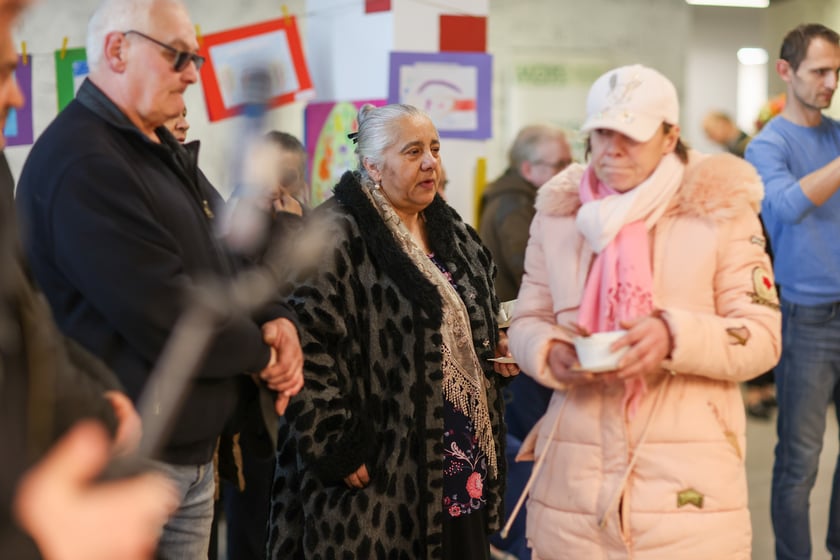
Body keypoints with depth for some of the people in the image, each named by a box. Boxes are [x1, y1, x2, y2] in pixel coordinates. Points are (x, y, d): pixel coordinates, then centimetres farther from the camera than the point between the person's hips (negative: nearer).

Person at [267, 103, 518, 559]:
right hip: (384, 468, -7)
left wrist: (495, 350, 6)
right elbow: (308, 346, -20)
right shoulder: (336, 237, -13)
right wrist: (335, 447, -21)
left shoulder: (453, 234, 13)